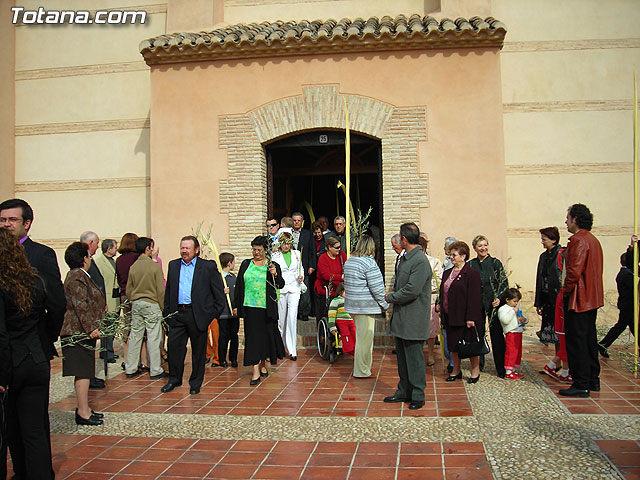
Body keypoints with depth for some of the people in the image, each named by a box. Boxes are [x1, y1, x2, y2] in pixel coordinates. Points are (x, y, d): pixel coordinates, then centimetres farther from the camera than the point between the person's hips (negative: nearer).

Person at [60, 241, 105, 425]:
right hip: (79, 332, -11)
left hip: (82, 332, 11)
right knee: (83, 372, -8)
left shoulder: (80, 275, 18)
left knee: (84, 372, 14)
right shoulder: (77, 277, -15)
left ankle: (83, 408, 22)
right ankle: (83, 413, -4)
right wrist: (91, 327, -22)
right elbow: (80, 305, -21)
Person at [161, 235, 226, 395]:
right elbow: (168, 291, 15)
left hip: (198, 315, -3)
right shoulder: (173, 265, 12)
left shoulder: (208, 267, -1)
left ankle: (195, 383, 19)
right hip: (177, 314, 3)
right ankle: (174, 379, 20)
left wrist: (215, 313, -4)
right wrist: (166, 312, 9)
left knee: (198, 350, 6)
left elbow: (219, 292, 0)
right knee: (174, 346, 3)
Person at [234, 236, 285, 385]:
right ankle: (256, 372, -4)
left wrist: (275, 275, -24)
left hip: (266, 308, -1)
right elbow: (238, 285, 10)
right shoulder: (246, 264, 9)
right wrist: (236, 306, 8)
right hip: (250, 307, 1)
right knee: (252, 336, -3)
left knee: (265, 335, 8)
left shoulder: (273, 266, 3)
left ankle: (262, 364, 29)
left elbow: (281, 285, -5)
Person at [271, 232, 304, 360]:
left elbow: (301, 269, 18)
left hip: (294, 288, 0)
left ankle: (292, 350, -9)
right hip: (280, 289, 0)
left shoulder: (297, 254, 8)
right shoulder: (275, 256, 3)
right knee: (281, 318, 7)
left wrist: (301, 276, -1)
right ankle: (282, 345, 28)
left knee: (292, 317, -12)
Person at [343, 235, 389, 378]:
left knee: (361, 336, 20)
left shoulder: (349, 261, 10)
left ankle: (361, 367, 30)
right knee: (365, 338, 0)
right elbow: (377, 288, -16)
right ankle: (362, 371, 8)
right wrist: (384, 304, -3)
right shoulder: (369, 263, -16)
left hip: (352, 305, 8)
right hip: (366, 306, -8)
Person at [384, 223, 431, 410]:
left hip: (413, 321, -9)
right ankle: (404, 392, 29)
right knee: (402, 357, 17)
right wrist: (393, 295, 4)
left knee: (414, 358, 1)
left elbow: (412, 291, -24)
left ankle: (418, 396, 12)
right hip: (400, 319, 9)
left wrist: (390, 297, -11)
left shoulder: (421, 261, -18)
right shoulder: (404, 258, 12)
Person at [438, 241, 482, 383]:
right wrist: (441, 307, 11)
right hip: (450, 316, 7)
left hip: (464, 317, -7)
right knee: (453, 345, 13)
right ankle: (456, 371, 26)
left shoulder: (472, 273, -10)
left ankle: (475, 372, 18)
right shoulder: (447, 273, 14)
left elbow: (474, 297, -15)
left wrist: (471, 318, -19)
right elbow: (443, 293, 20)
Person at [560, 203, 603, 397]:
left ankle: (581, 385, 0)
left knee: (576, 341, -4)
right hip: (592, 299, 10)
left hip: (579, 299, -10)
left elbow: (574, 271, -24)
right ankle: (593, 380, 25)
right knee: (589, 339, 16)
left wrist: (565, 292, -11)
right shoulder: (593, 240, 15)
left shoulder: (578, 240, -17)